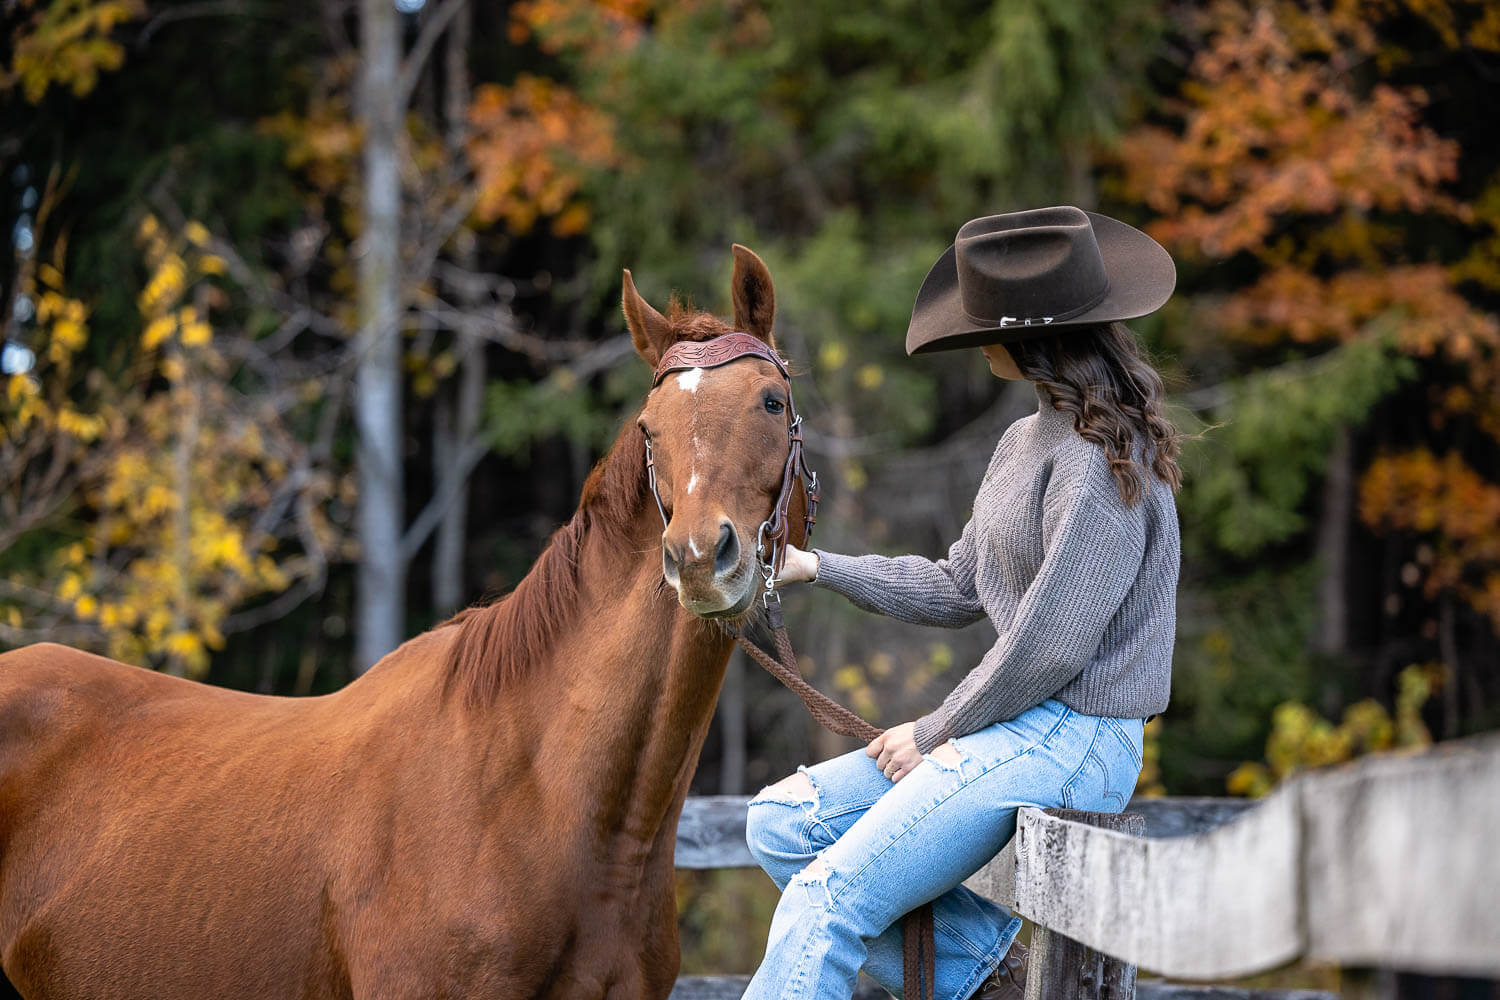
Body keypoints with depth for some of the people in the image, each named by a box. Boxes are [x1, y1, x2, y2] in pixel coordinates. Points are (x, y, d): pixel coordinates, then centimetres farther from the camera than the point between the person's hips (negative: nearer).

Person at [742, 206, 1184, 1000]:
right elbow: (958, 590, 21)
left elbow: (1050, 645, -20)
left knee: (827, 902, -17)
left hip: (1072, 740, -10)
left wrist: (934, 733, -9)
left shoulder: (1104, 459, -18)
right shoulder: (1028, 440, 14)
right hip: (1015, 727, 10)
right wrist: (815, 568, 14)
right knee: (782, 823, 6)